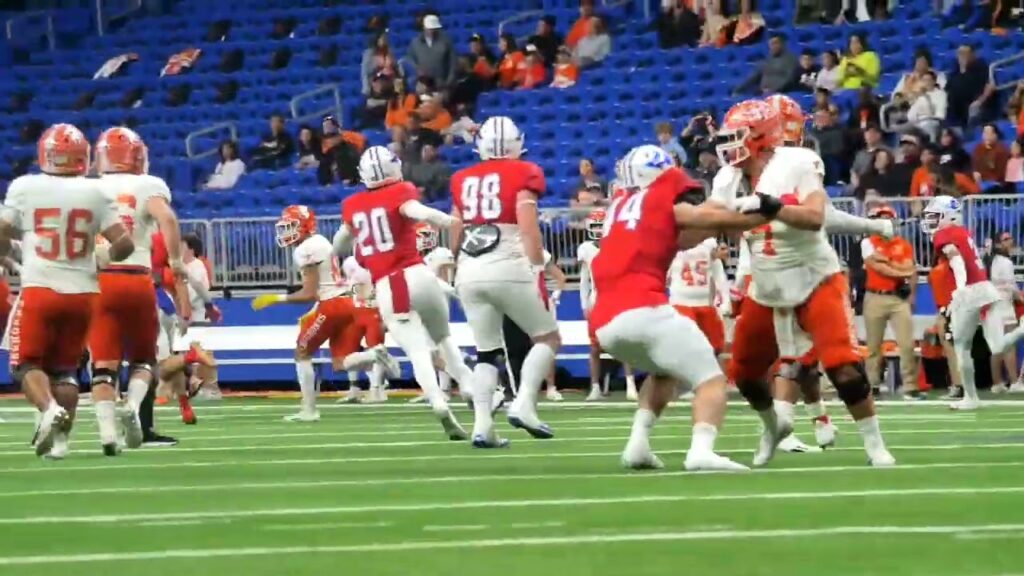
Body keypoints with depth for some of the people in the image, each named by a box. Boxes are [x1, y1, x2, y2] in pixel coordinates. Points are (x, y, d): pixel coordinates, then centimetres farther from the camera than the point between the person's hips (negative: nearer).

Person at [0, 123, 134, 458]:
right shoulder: (95, 193, 1)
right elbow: (125, 244, -2)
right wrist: (104, 257, 19)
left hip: (39, 290, -2)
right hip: (81, 292, 2)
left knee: (27, 363, 8)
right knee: (64, 367, 17)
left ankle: (50, 409, -20)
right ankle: (59, 438, 5)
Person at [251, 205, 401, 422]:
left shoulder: (305, 250, -12)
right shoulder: (320, 242, 18)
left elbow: (309, 294, -15)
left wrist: (276, 299, -10)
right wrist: (313, 314, 25)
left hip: (331, 307, -8)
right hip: (346, 303, 8)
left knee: (302, 354, 9)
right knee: (339, 362, 9)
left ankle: (308, 410, 7)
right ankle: (376, 354, -15)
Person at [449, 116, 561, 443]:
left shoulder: (463, 180, 16)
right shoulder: (522, 174, 2)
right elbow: (528, 229, -9)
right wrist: (538, 270, -7)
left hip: (470, 271, 5)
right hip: (508, 268, -5)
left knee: (486, 351, 12)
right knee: (548, 338, 9)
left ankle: (482, 424, -2)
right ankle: (524, 404, -9)